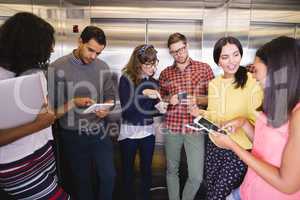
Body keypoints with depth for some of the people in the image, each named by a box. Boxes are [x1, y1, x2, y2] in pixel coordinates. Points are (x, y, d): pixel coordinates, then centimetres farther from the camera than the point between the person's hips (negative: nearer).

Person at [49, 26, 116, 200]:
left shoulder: (103, 67, -2)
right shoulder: (57, 68, -13)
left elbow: (110, 95, 6)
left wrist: (106, 109, -14)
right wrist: (74, 103, -24)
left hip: (100, 132, 3)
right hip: (73, 136, -2)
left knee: (109, 177, 11)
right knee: (82, 182, 17)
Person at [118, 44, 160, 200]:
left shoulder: (153, 82, 3)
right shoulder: (126, 79, -9)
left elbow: (152, 110, 10)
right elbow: (126, 108, -15)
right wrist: (142, 94, -24)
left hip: (148, 131, 4)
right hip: (129, 132, -3)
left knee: (146, 169, 14)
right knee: (128, 170, 11)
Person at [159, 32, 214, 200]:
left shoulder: (204, 68, 2)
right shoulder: (165, 73, 7)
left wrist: (196, 99, -17)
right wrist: (169, 99, -7)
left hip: (195, 128, -1)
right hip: (172, 127, 2)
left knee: (196, 177, 2)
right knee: (172, 170, 14)